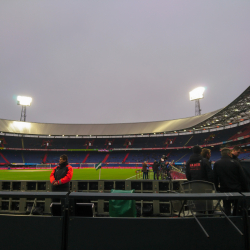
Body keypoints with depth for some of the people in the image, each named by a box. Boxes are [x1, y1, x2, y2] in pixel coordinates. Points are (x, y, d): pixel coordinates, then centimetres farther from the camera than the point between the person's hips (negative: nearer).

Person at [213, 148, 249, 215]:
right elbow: (243, 178, -5)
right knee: (237, 208, 16)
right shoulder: (235, 163, -6)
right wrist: (246, 190, 3)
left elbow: (215, 178, 2)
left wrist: (217, 188, 13)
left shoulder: (216, 164, 0)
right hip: (237, 190, -1)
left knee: (227, 208, 10)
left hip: (224, 190, 1)